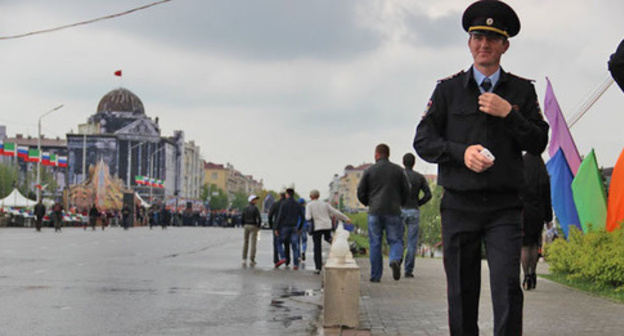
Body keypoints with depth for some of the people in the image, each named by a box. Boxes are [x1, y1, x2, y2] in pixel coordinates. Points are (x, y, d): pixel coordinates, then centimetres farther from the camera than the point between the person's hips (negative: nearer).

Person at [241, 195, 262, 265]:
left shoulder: (245, 208, 5)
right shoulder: (255, 208, -11)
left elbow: (242, 219, 6)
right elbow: (259, 219, -15)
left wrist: (243, 226, 16)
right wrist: (258, 227, -1)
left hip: (246, 226, 5)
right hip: (253, 226, -5)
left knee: (246, 242, 14)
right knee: (253, 243, -1)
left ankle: (244, 259, 13)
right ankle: (252, 260, -6)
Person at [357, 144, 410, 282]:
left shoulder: (369, 171, 2)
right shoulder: (398, 170, 5)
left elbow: (361, 193, 2)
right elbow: (406, 191, 5)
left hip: (375, 212, 0)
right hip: (393, 212, 0)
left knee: (375, 244, 5)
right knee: (396, 240, 6)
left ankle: (375, 276, 5)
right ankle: (395, 260, -24)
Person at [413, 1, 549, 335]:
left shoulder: (521, 90, 9)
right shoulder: (448, 89, 8)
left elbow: (538, 143, 5)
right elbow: (422, 141, 4)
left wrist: (509, 114, -10)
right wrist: (461, 152, -13)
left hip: (504, 207, -1)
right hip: (459, 206, 1)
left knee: (507, 287, -13)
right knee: (461, 293, 5)